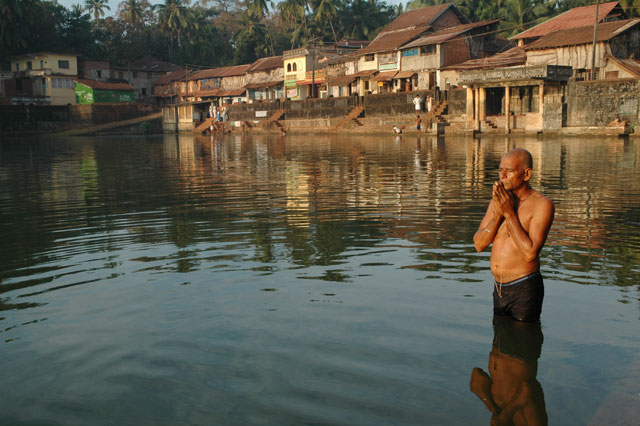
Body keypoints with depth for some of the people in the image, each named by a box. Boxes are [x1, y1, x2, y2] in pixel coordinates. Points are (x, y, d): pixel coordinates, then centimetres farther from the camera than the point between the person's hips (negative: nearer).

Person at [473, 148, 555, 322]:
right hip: (499, 288, 6)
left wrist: (509, 213, -22)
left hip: (525, 289, -6)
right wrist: (498, 213, -16)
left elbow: (530, 253, -24)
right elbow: (479, 244, -2)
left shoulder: (542, 205, -15)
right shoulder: (498, 200, 5)